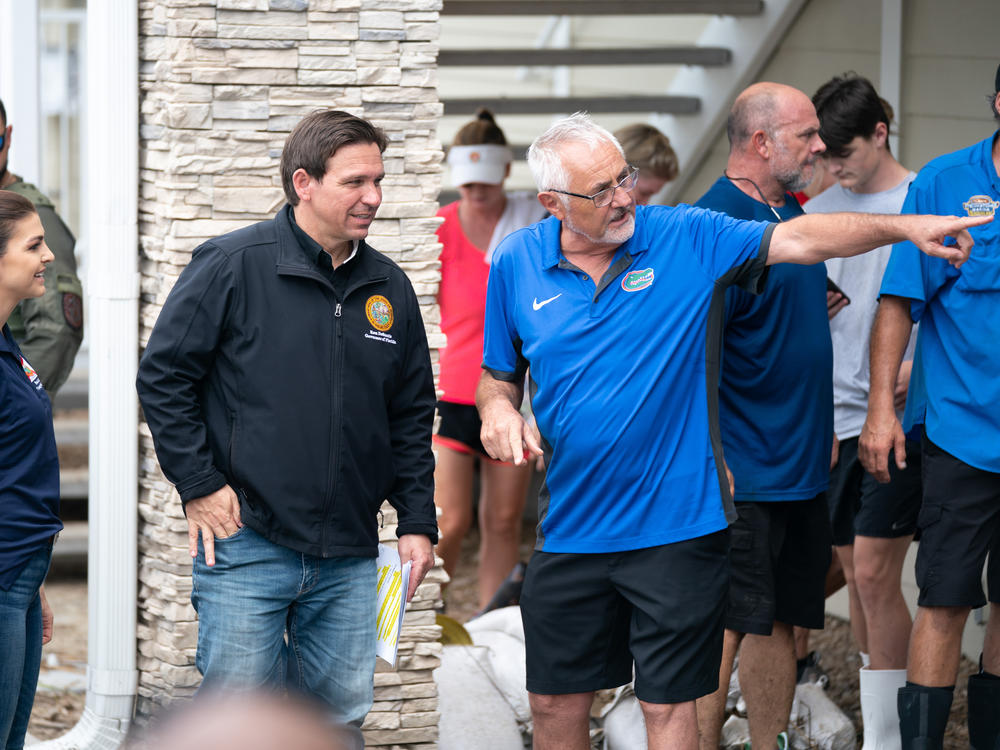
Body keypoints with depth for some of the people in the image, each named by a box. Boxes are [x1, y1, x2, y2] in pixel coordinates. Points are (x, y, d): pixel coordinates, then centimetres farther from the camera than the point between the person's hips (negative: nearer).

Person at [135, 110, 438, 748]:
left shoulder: (389, 287, 10)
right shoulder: (234, 265, -6)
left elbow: (412, 414, 17)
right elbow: (163, 376, -4)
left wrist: (417, 521, 11)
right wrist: (199, 486, -8)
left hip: (348, 554, 5)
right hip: (246, 543, -5)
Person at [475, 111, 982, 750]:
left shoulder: (689, 239, -4)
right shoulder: (517, 265, 3)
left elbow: (799, 240, -10)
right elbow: (498, 374, 14)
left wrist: (903, 228, -21)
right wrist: (498, 409, -9)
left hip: (677, 524, -2)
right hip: (571, 529, 2)